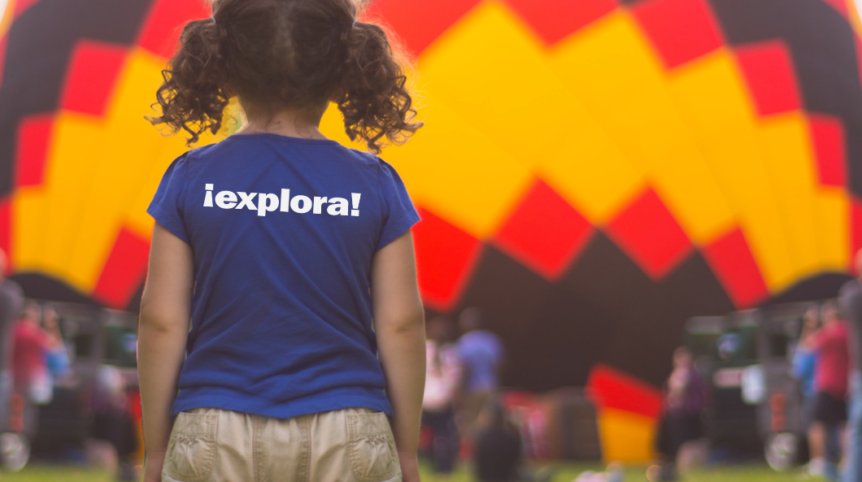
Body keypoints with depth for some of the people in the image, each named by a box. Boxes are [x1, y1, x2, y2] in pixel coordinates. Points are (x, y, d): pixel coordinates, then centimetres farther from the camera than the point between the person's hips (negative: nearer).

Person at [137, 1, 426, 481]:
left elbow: (161, 321, -2)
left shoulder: (191, 179, -1)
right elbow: (402, 323, -1)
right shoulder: (374, 184, 0)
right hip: (346, 439, 0)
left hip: (217, 440, 0)